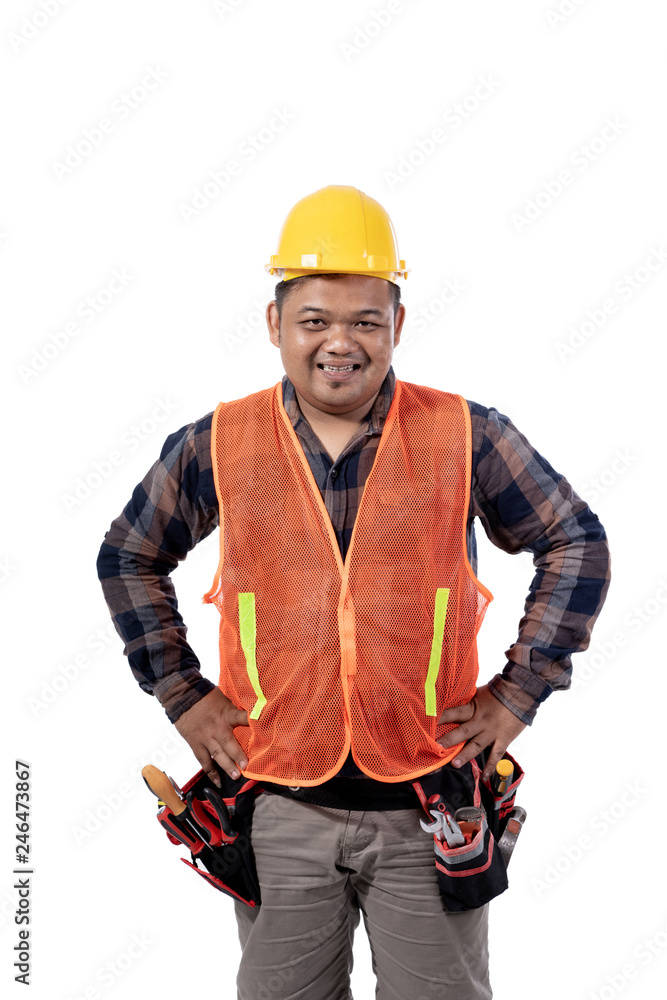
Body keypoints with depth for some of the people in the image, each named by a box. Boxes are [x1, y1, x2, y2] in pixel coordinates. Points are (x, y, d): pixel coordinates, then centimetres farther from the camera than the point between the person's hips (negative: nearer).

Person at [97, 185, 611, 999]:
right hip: (281, 807, 1)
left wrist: (521, 688, -2)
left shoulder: (465, 436, -5)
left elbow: (575, 542, 4)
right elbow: (129, 557, 11)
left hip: (429, 808, 0)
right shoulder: (217, 447, -2)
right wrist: (181, 694, 4)